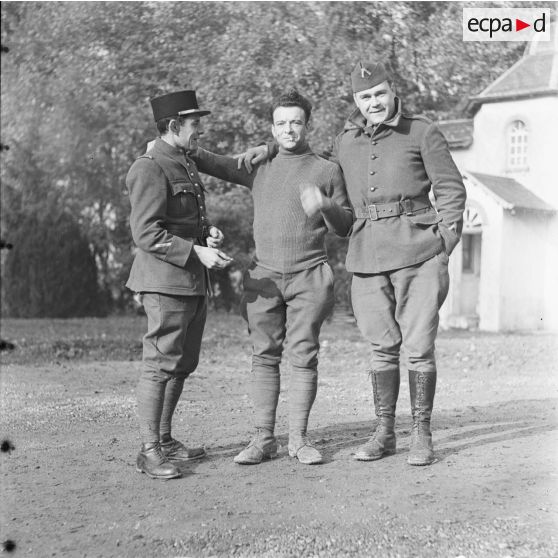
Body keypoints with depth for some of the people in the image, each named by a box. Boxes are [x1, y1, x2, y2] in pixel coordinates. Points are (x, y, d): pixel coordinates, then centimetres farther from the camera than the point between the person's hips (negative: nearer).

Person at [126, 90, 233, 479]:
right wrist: (196, 252, -22)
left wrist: (209, 232, 8)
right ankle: (150, 452, 0)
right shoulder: (149, 169, -11)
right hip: (166, 281, -10)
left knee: (184, 364, 14)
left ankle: (164, 438, 25)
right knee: (160, 365, -7)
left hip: (195, 283, 10)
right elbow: (146, 234, -18)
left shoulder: (187, 164, 19)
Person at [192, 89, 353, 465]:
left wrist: (324, 206, -14)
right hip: (264, 276, 2)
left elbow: (346, 226, 7)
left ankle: (299, 439, 7)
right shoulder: (260, 167, 14)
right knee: (264, 357, 2)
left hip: (309, 277, -2)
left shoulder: (327, 170, 7)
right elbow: (214, 163, 17)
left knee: (304, 358, -1)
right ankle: (263, 439, 7)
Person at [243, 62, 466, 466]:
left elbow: (451, 190, 3)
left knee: (419, 347, -2)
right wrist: (273, 148, 18)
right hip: (368, 256, 3)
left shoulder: (423, 133, 3)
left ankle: (422, 435, 10)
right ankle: (384, 433, 18)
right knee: (382, 347, 8)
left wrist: (443, 250, -5)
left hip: (417, 253, -3)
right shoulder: (347, 142, 14)